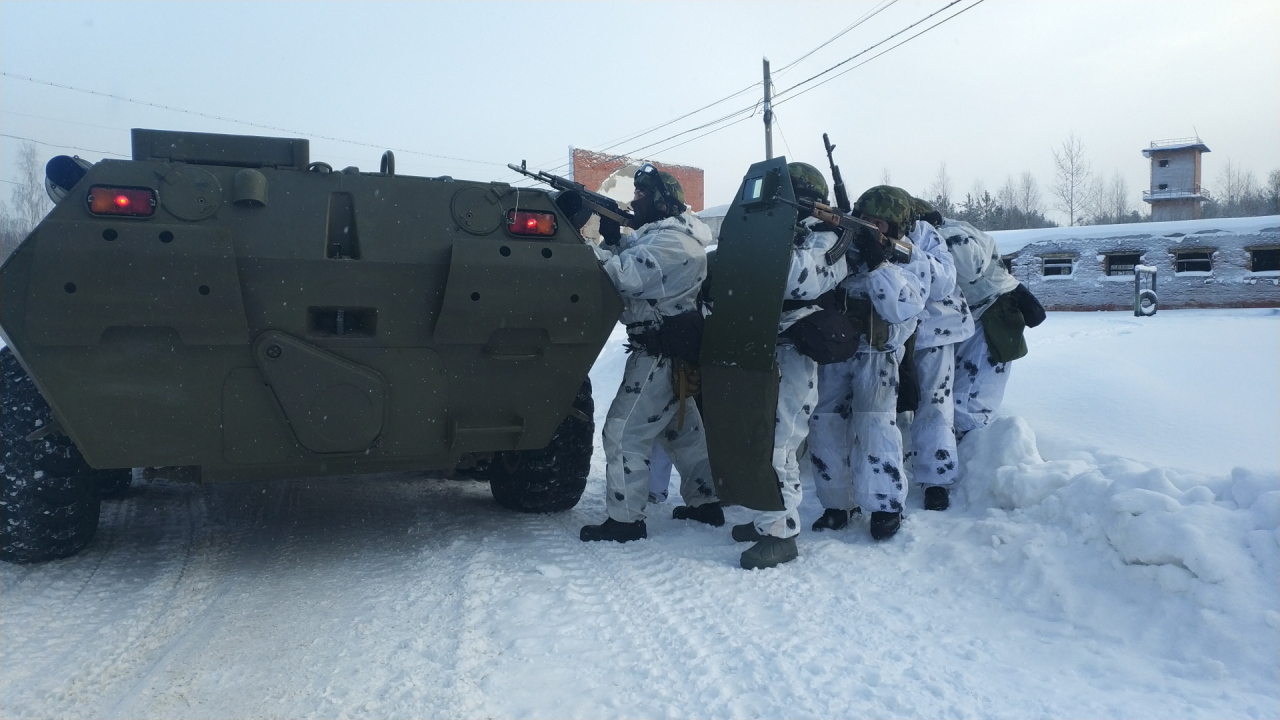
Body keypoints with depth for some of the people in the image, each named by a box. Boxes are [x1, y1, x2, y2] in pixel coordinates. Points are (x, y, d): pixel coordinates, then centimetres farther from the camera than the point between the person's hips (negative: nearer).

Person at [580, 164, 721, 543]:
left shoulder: (670, 241, -18)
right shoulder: (657, 232, 15)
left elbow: (627, 275, -29)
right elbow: (628, 263, 13)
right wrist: (612, 238, -5)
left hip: (662, 354, -11)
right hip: (670, 350, 11)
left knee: (624, 433, -8)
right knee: (681, 428, 20)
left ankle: (625, 519, -3)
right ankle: (705, 502, 30)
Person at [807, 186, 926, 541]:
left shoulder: (909, 261, -2)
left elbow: (903, 308, -18)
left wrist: (878, 264, -26)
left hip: (876, 352, -3)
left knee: (873, 422, -11)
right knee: (825, 422, 0)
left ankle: (886, 506, 4)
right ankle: (837, 504, 14)